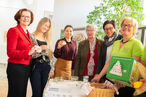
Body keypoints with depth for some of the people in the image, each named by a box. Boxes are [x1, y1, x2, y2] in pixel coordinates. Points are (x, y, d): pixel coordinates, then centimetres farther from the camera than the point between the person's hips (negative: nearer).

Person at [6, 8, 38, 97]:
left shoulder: (27, 33, 13)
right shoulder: (14, 31, -10)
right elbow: (10, 52, -17)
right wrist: (28, 52, -25)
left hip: (26, 68, 8)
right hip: (16, 67, -8)